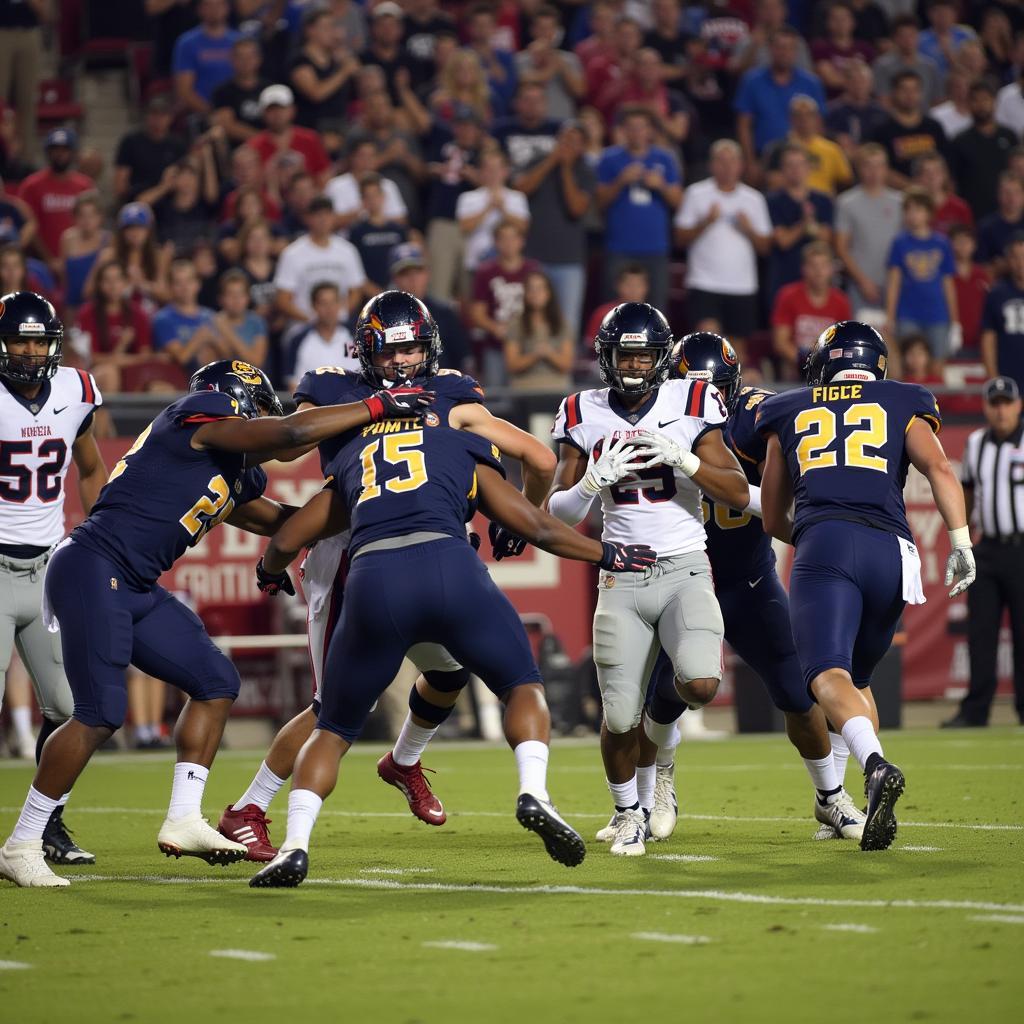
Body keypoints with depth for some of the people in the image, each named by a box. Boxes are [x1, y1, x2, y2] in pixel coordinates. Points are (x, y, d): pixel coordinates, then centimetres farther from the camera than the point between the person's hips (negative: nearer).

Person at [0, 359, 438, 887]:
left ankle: (183, 821, 12)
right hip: (92, 570, -10)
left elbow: (286, 522, 31)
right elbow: (290, 432, -18)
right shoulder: (201, 416, -7)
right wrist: (377, 406, -10)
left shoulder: (235, 477, 21)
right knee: (100, 713, -14)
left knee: (215, 681, 10)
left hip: (135, 588, 10)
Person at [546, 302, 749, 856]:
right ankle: (628, 812, 25)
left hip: (685, 570, -1)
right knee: (620, 717, -4)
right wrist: (597, 479, -14)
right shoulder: (584, 416, 4)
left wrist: (685, 459, -18)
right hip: (621, 579, 1)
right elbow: (558, 513, 5)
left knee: (701, 684, -26)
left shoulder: (690, 405, -1)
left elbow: (740, 494, -3)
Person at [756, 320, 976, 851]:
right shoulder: (903, 407, 23)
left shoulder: (789, 414, 25)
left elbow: (772, 519, 32)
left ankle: (876, 767, -46)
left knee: (829, 677, -17)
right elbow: (939, 469, 3)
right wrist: (961, 542, -2)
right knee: (858, 677, 20)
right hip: (890, 552, 2)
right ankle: (876, 807, 7)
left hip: (823, 546, -2)